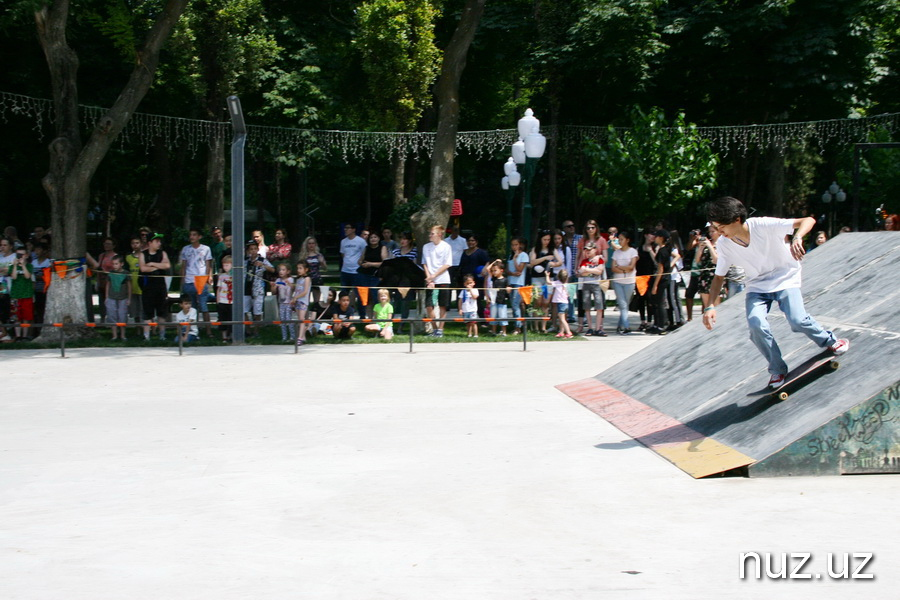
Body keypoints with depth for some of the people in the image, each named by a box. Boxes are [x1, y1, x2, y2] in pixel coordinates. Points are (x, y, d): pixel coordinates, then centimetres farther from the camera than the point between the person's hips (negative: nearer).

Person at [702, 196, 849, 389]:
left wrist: (797, 237, -49)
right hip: (757, 285, 3)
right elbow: (719, 277, 0)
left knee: (798, 321, -23)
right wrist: (711, 306, -13)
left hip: (784, 278, -3)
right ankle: (777, 369, 0)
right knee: (756, 326, -22)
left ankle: (829, 341, 9)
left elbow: (808, 220, -28)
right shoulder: (723, 244, -14)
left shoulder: (763, 226, -26)